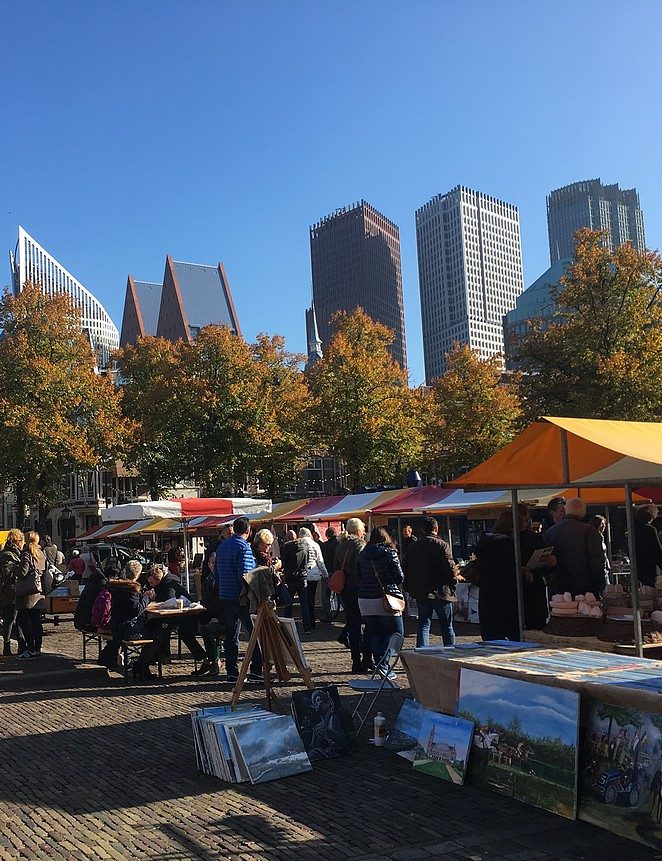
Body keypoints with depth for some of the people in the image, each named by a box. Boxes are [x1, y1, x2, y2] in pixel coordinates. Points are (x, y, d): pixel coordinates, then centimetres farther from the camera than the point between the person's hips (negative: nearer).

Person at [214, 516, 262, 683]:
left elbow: (216, 574, 16)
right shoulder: (244, 547, -14)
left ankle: (232, 673, 13)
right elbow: (244, 575, -20)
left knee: (231, 636, 11)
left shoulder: (221, 547, 11)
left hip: (225, 597, 7)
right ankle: (256, 672, 0)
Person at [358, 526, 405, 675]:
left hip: (364, 600, 5)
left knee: (375, 634, 12)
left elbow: (359, 575, 11)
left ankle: (378, 664, 10)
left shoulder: (362, 554, 6)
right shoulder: (389, 553, -6)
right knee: (396, 632, 4)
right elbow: (400, 577, -5)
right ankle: (381, 663, -10)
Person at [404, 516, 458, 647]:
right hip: (440, 592, -4)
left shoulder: (412, 546, 7)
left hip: (420, 592, 4)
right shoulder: (441, 545, -10)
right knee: (447, 626, 8)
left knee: (423, 625, 8)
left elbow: (406, 570, 10)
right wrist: (454, 577, 3)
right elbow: (450, 568, -17)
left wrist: (411, 589, 16)